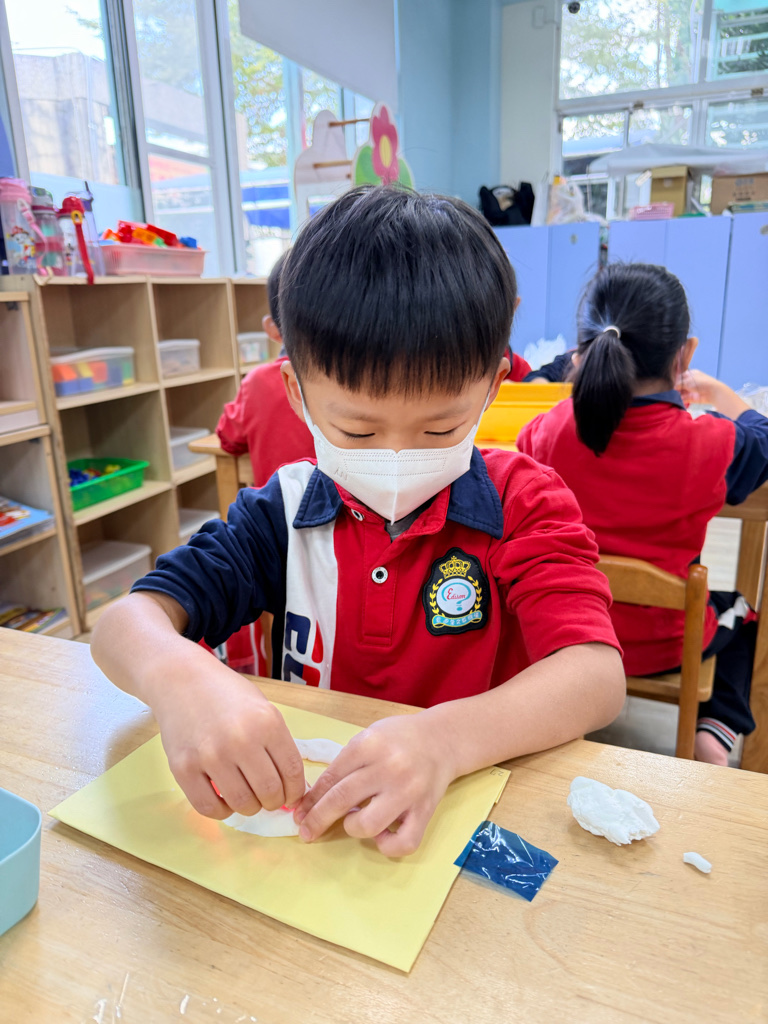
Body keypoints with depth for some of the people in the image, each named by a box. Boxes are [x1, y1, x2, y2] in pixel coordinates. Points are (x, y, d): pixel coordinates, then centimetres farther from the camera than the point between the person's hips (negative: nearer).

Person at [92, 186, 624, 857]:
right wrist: (175, 674, -31)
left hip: (476, 804, -1)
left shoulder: (523, 505, -8)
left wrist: (445, 737, -36)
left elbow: (599, 676, -19)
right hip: (294, 811, 2)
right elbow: (126, 621, -8)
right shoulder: (286, 510, -3)